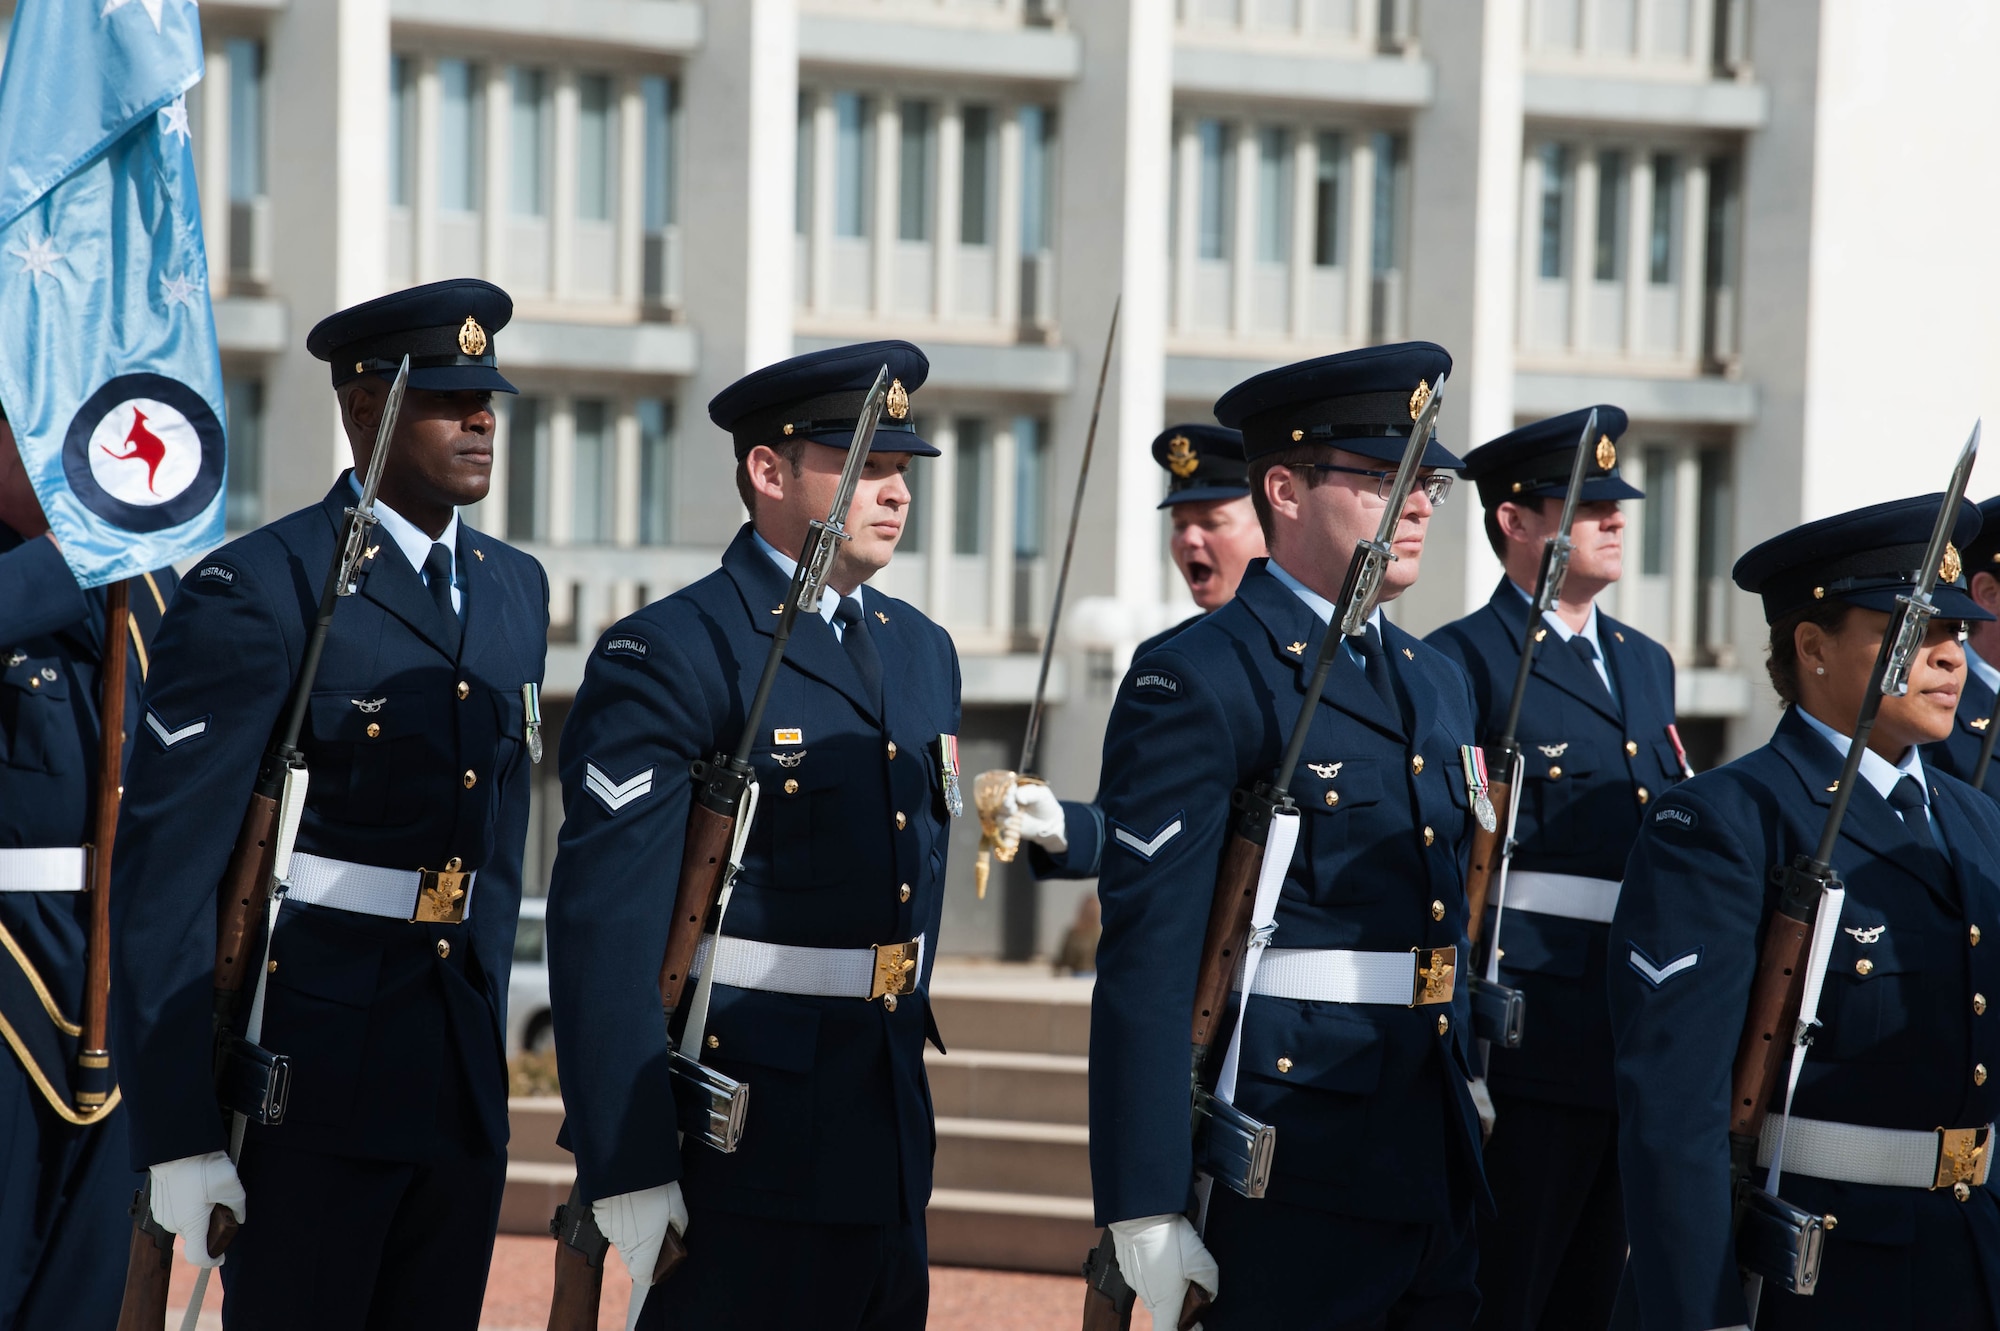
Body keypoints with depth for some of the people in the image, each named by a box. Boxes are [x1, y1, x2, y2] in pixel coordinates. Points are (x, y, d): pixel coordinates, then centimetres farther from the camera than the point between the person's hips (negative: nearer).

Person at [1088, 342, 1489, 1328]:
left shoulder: (1440, 684, 17)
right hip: (1288, 1186, -8)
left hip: (1440, 1174, 8)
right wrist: (1144, 1205, -19)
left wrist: (1475, 1139, 18)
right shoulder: (1195, 684, -9)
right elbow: (1146, 958, -15)